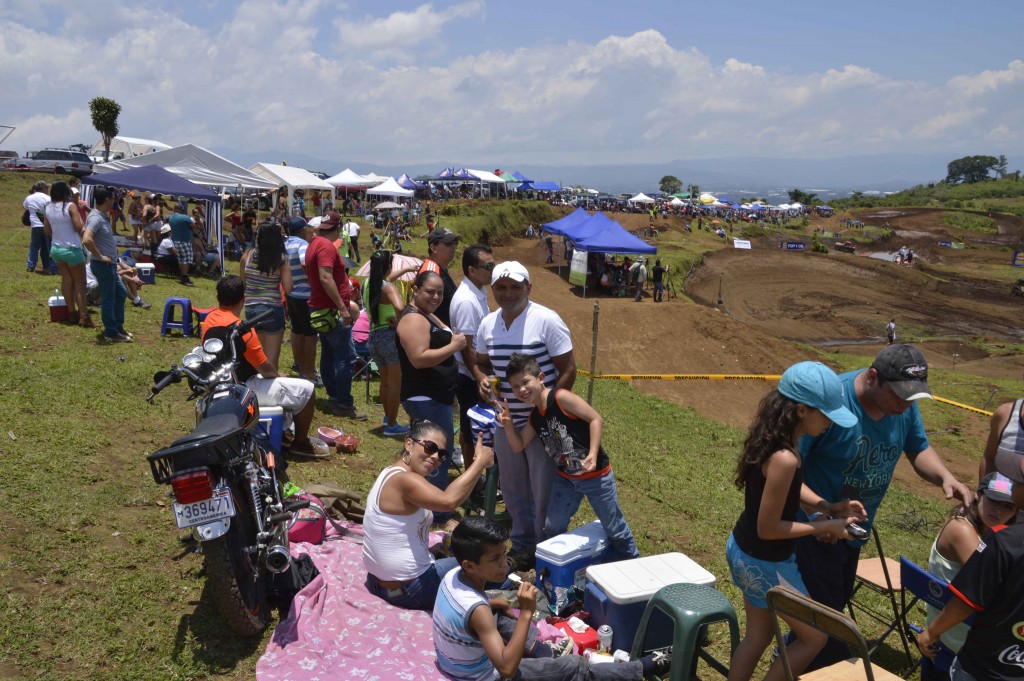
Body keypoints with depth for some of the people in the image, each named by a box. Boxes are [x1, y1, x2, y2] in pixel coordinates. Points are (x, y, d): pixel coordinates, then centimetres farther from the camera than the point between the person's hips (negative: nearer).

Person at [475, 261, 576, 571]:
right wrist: (483, 380, -7)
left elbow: (568, 370, -13)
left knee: (544, 492, 5)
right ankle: (523, 545, 37)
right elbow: (483, 362, 17)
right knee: (513, 489, 18)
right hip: (506, 422, 6)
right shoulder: (488, 324, 3)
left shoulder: (547, 321, -15)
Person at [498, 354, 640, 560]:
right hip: (566, 478, 7)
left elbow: (596, 419, -23)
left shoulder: (561, 398, -21)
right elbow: (518, 446, 8)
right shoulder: (535, 417, 3)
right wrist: (508, 424, -9)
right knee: (552, 528, 13)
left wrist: (593, 454, -31)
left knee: (614, 528, 8)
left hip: (596, 475, -7)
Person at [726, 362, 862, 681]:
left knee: (757, 636, 24)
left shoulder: (774, 438, -4)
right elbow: (768, 528, -25)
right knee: (815, 637, 14)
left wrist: (828, 506, 2)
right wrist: (824, 526, -14)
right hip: (765, 563, -8)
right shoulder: (784, 458, -32)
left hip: (742, 550, 9)